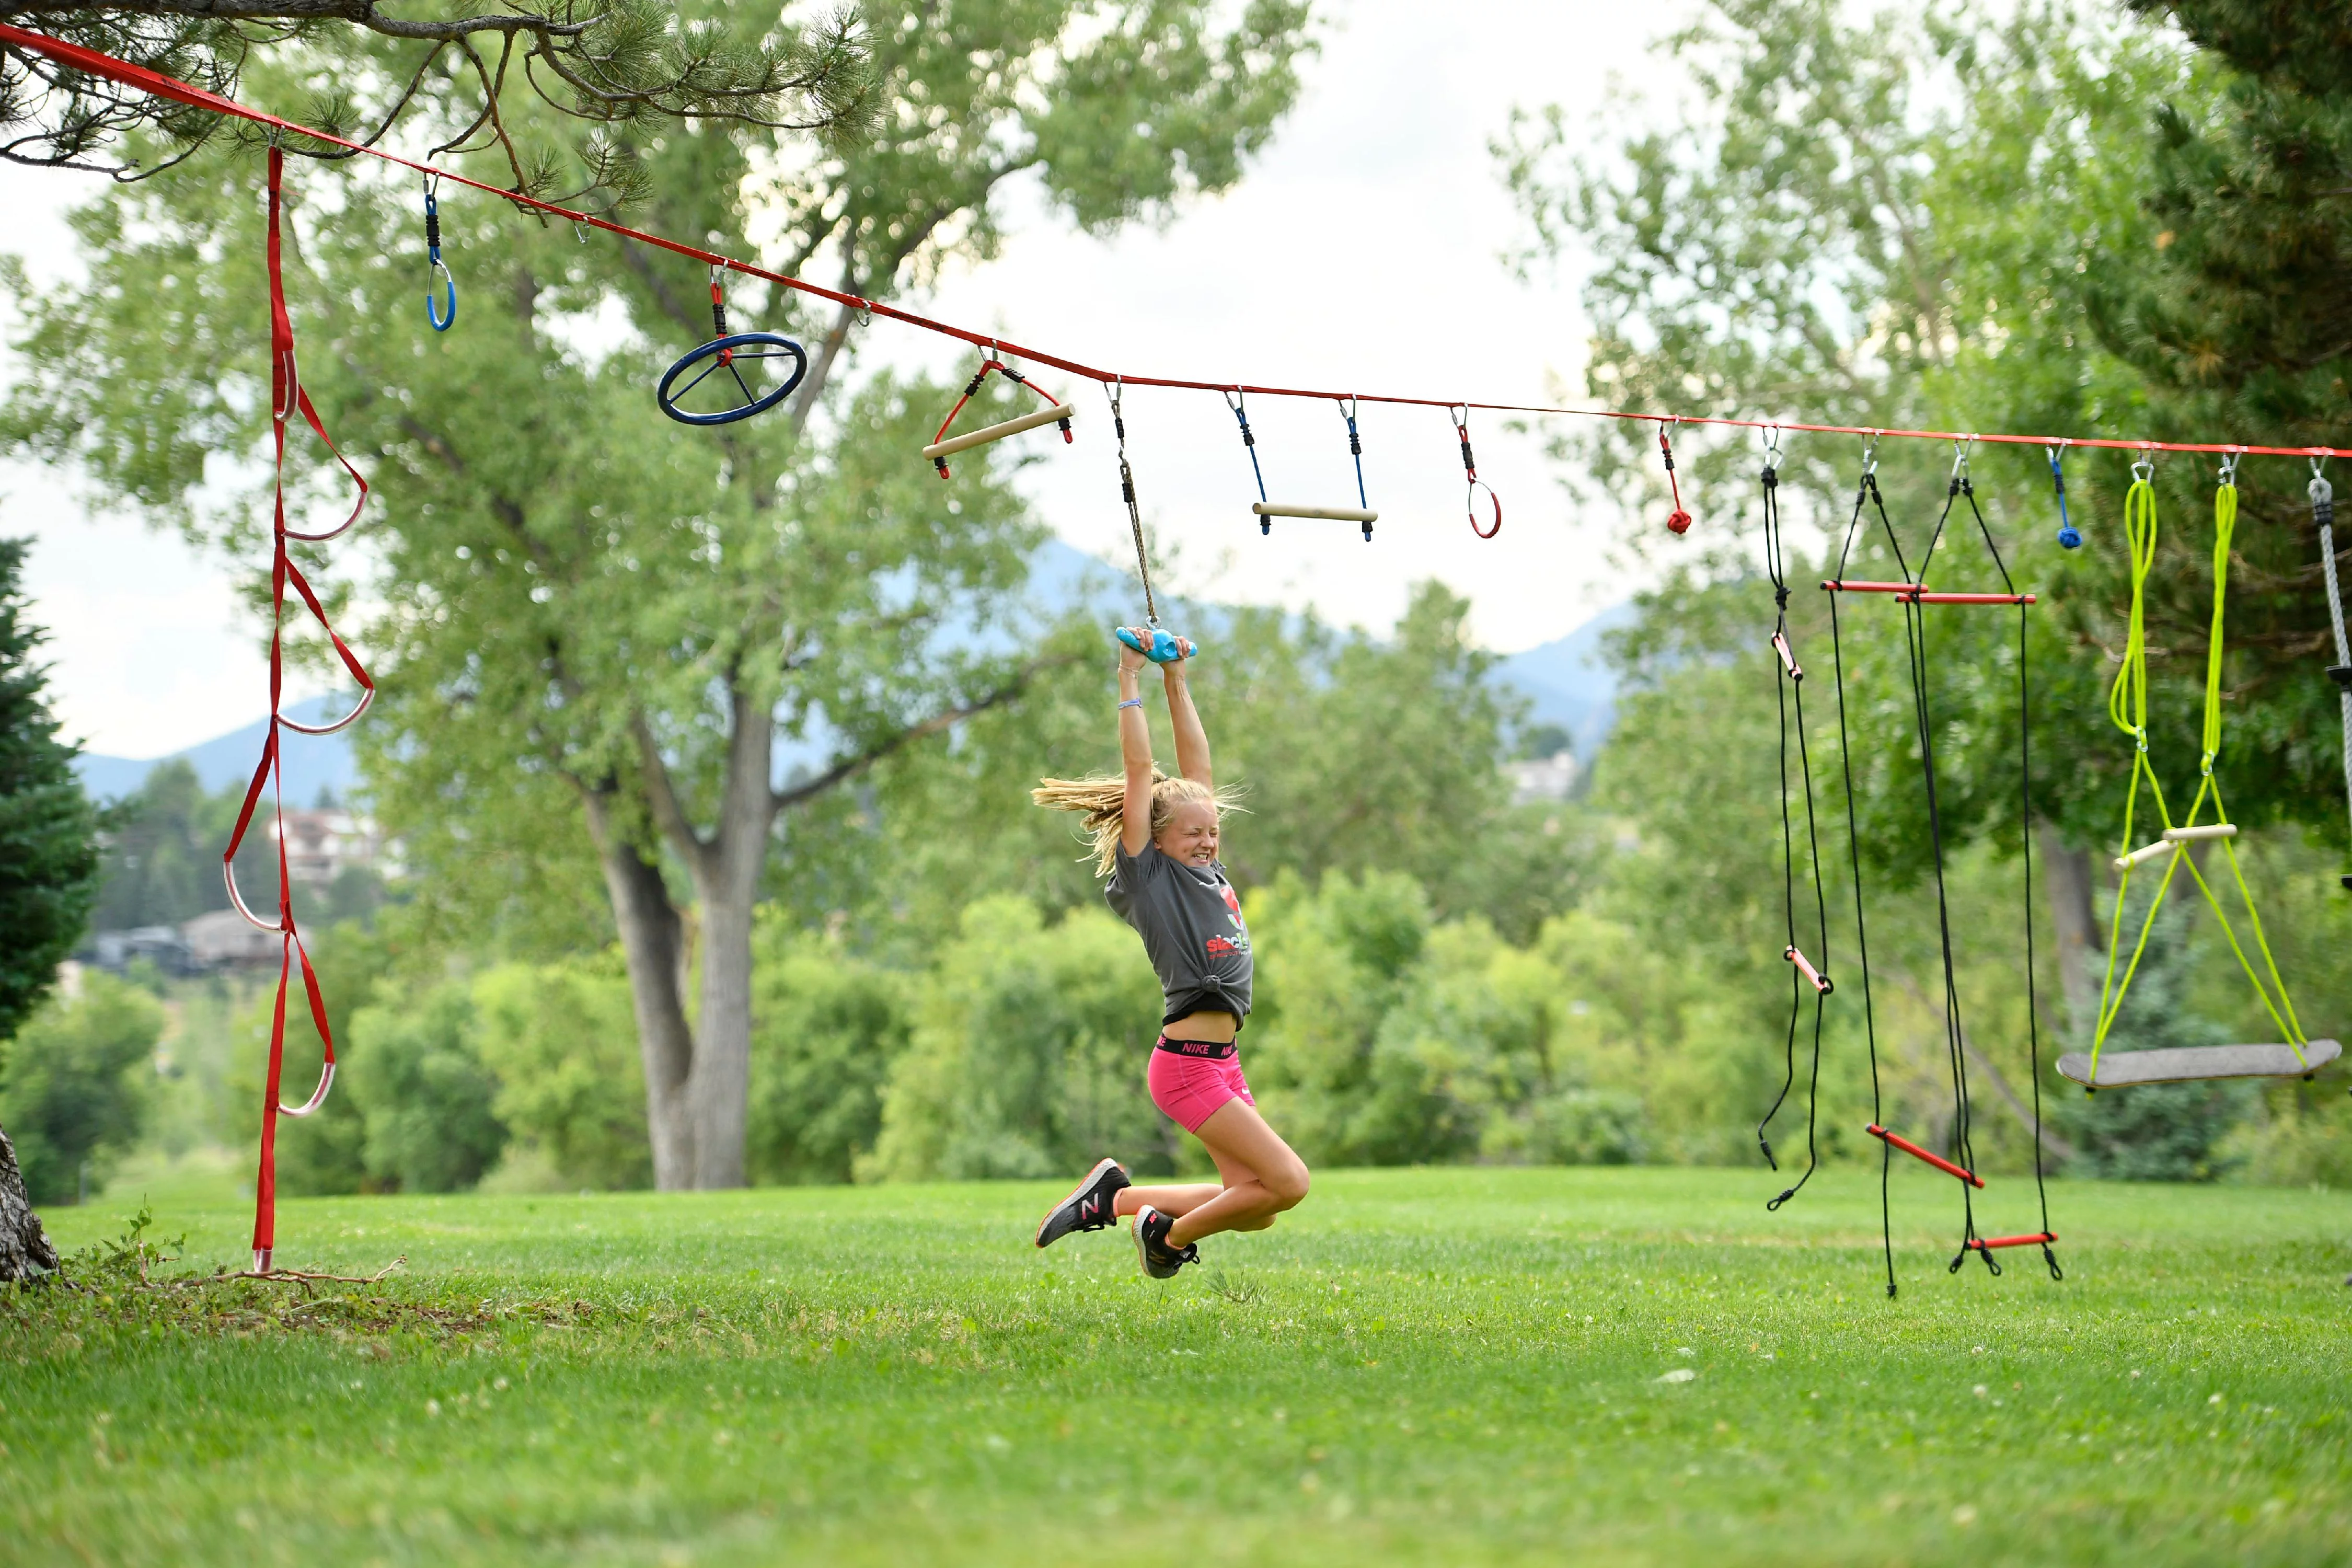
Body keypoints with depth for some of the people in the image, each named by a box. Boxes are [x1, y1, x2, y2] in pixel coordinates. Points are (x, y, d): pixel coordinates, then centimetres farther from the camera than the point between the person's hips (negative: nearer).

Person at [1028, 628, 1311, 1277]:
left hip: (1223, 1063, 9)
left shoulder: (1207, 868, 13)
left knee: (1255, 1209, 8)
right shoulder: (1147, 876, -5)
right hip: (1187, 1066, -9)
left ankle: (1118, 1196, 18)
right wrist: (1130, 681, -5)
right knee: (1289, 1184, -13)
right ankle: (1169, 1232, 6)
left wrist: (1177, 681, 16)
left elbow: (1197, 766, 17)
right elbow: (1139, 774, -7)